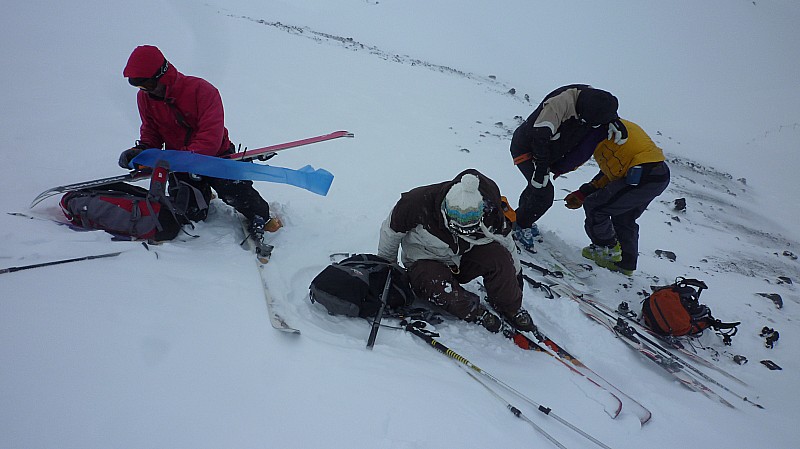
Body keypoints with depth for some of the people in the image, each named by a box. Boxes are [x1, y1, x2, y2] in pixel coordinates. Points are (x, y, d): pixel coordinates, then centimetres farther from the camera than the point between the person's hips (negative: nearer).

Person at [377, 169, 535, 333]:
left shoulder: (489, 215, -23)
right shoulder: (419, 202, -31)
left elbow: (508, 245, -2)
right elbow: (391, 230, -12)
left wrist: (516, 275, 9)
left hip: (463, 260, 2)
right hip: (425, 262, -2)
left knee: (499, 256, -26)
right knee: (436, 284, -37)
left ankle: (510, 308, -6)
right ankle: (476, 313, -14)